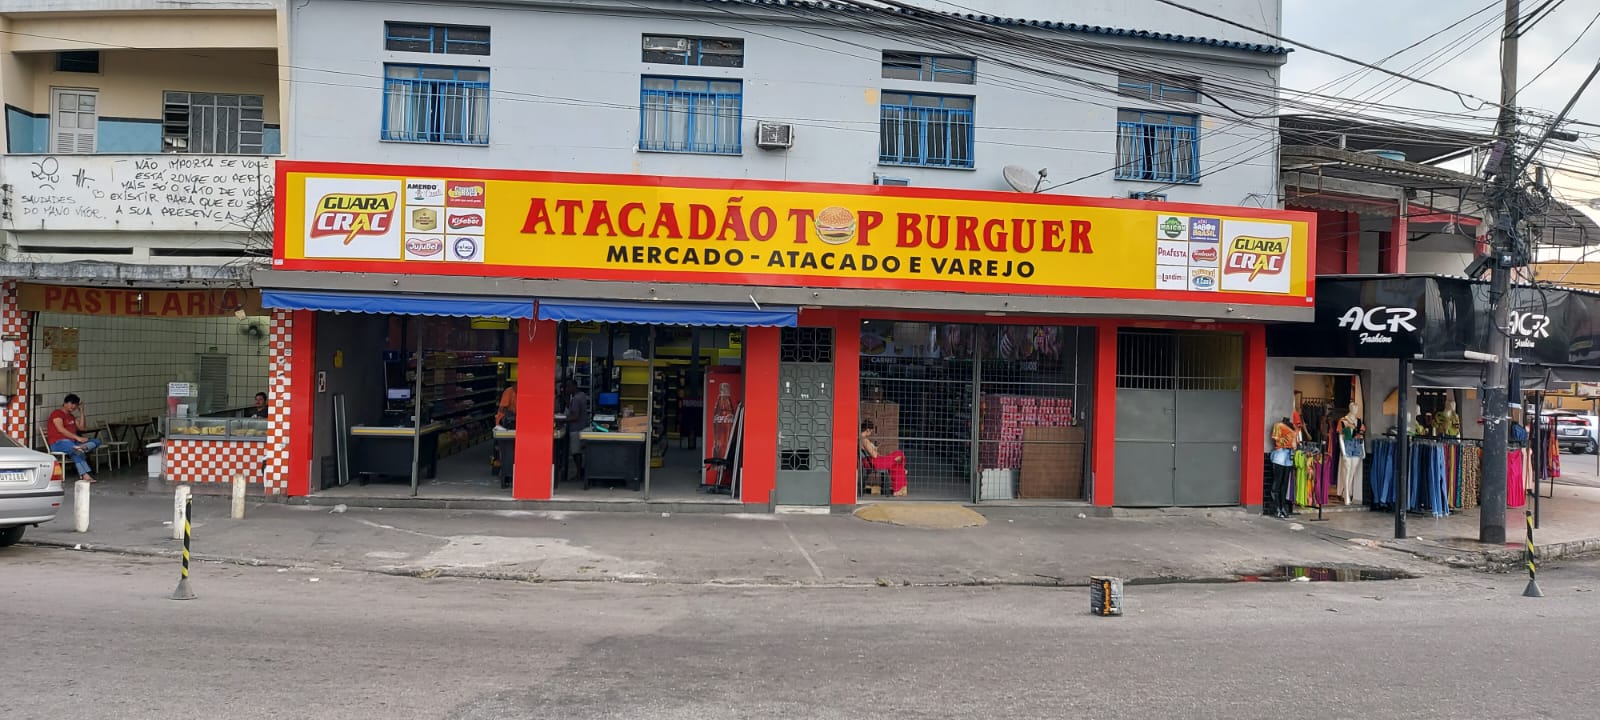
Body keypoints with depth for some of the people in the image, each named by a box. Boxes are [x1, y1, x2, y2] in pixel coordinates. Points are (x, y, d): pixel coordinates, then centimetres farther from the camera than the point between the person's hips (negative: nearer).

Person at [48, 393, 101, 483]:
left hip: (73, 441, 9)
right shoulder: (57, 413, -4)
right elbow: (61, 429, -17)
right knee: (76, 450, -40)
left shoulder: (71, 416, 24)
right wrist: (77, 437, -26)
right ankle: (84, 475, -50)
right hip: (58, 443, -9)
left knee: (96, 442, -12)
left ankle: (83, 447, -46)